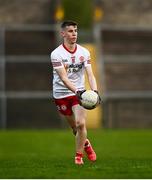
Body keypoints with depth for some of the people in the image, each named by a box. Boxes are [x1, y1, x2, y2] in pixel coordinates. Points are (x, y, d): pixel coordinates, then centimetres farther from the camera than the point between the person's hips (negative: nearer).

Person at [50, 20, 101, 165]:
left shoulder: (84, 52, -3)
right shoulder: (56, 54, -14)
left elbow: (90, 75, -9)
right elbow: (63, 78, -23)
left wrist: (94, 91, -28)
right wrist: (76, 91, -38)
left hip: (79, 92, 1)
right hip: (61, 94, -1)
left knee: (81, 123, -16)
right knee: (75, 127, 8)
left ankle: (79, 156, 2)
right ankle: (86, 144, 40)